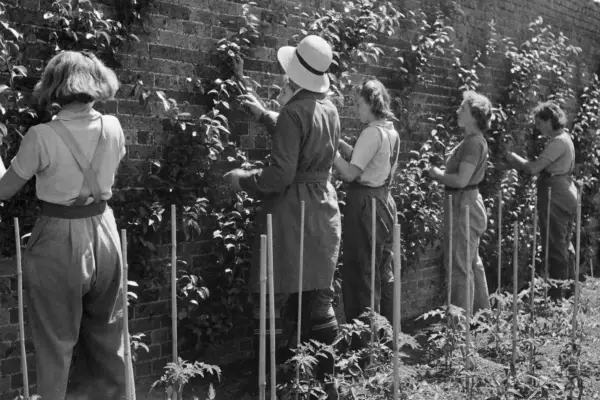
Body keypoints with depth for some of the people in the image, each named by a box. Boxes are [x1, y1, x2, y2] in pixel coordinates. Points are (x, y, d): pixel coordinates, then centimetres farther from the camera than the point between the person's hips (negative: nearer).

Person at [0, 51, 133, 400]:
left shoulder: (41, 136, -16)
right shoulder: (113, 128, -4)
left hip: (58, 242, -4)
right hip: (104, 236, 4)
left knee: (56, 345, 11)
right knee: (108, 339, 19)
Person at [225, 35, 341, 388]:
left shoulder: (294, 111, -16)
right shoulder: (329, 108, 8)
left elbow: (281, 175, -19)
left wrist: (243, 179, -3)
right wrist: (264, 115, 31)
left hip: (292, 211, -8)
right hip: (323, 205, 8)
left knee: (282, 299, 0)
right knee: (320, 297, 12)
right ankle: (326, 372, 19)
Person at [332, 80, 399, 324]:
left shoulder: (372, 132, -16)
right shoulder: (392, 132, 10)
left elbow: (350, 173, -20)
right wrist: (339, 143, 7)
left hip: (365, 203, -9)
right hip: (384, 200, 9)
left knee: (361, 270, -2)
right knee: (384, 270, 16)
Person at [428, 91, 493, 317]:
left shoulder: (474, 142, -18)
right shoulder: (472, 140, 13)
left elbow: (461, 180, -24)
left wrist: (437, 174, -10)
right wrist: (441, 174, 5)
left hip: (464, 205, -11)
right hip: (466, 203, 11)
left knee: (460, 266, -4)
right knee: (472, 263, 20)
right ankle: (482, 313, 32)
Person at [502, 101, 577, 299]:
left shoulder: (558, 142, -16)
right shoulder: (563, 138, 15)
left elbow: (533, 168, -22)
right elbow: (544, 168, 13)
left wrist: (512, 156, -7)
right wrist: (516, 161, 3)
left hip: (555, 199, -10)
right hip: (566, 196, 10)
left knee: (555, 249, -5)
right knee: (564, 247, 18)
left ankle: (556, 296, 0)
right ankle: (570, 292, 27)